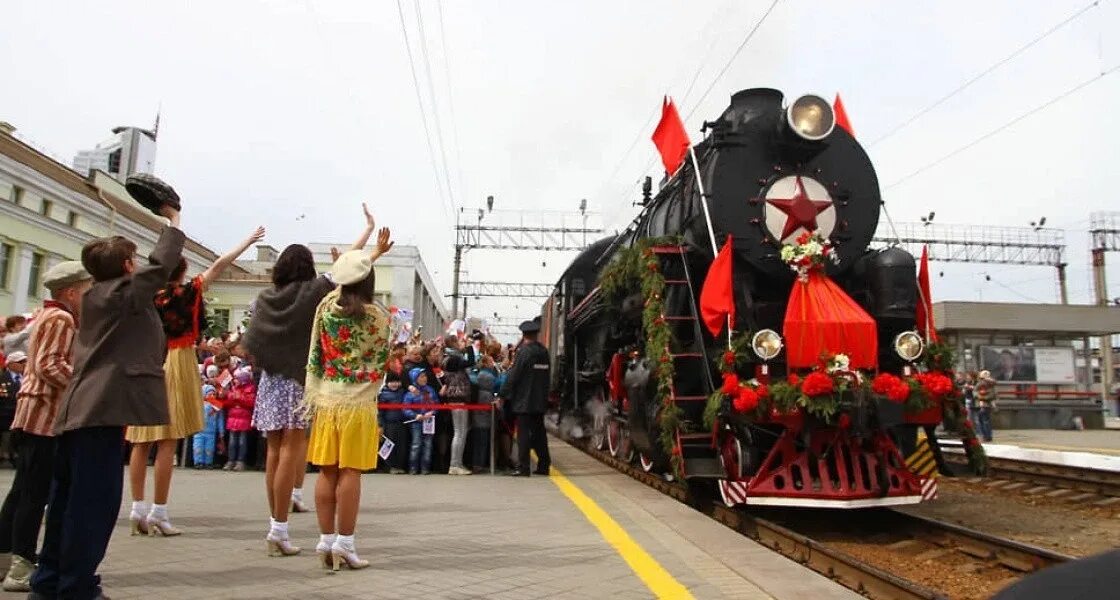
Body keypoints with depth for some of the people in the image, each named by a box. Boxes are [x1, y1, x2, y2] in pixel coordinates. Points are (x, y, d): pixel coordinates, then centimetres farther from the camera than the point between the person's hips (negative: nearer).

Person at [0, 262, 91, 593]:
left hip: (34, 414, 10)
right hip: (45, 415, -10)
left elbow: (49, 362, 15)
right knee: (35, 492, -6)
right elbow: (48, 366, -21)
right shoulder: (61, 318, -12)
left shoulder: (49, 315, 18)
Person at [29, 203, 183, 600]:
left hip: (80, 410, 10)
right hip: (101, 411, -10)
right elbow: (160, 265, -2)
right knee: (93, 502, -5)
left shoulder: (96, 297, 17)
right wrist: (173, 221, 10)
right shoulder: (125, 294, -7)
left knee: (68, 501, 16)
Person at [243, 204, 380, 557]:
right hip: (302, 380, -5)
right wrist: (369, 229, 11)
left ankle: (275, 519, 19)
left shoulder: (265, 298, 7)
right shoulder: (313, 291, -5)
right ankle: (279, 527, -5)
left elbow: (250, 345, 4)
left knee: (275, 450, 10)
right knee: (293, 449, -5)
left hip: (271, 381, 5)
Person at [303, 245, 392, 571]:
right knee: (350, 473, 0)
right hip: (358, 403, -4)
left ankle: (326, 540, 15)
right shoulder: (378, 315, -9)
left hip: (326, 400, 4)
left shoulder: (326, 306, 1)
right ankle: (344, 544, 4)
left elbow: (314, 356, 12)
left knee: (327, 472, 8)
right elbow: (381, 362, 2)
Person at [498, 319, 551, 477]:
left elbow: (513, 375, -13)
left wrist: (502, 396, -8)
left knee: (523, 434, -2)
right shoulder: (544, 351, 6)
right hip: (540, 400, 6)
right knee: (539, 433, 13)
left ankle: (523, 468, -1)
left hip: (524, 400, -6)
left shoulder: (523, 351, -13)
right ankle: (544, 465, 17)